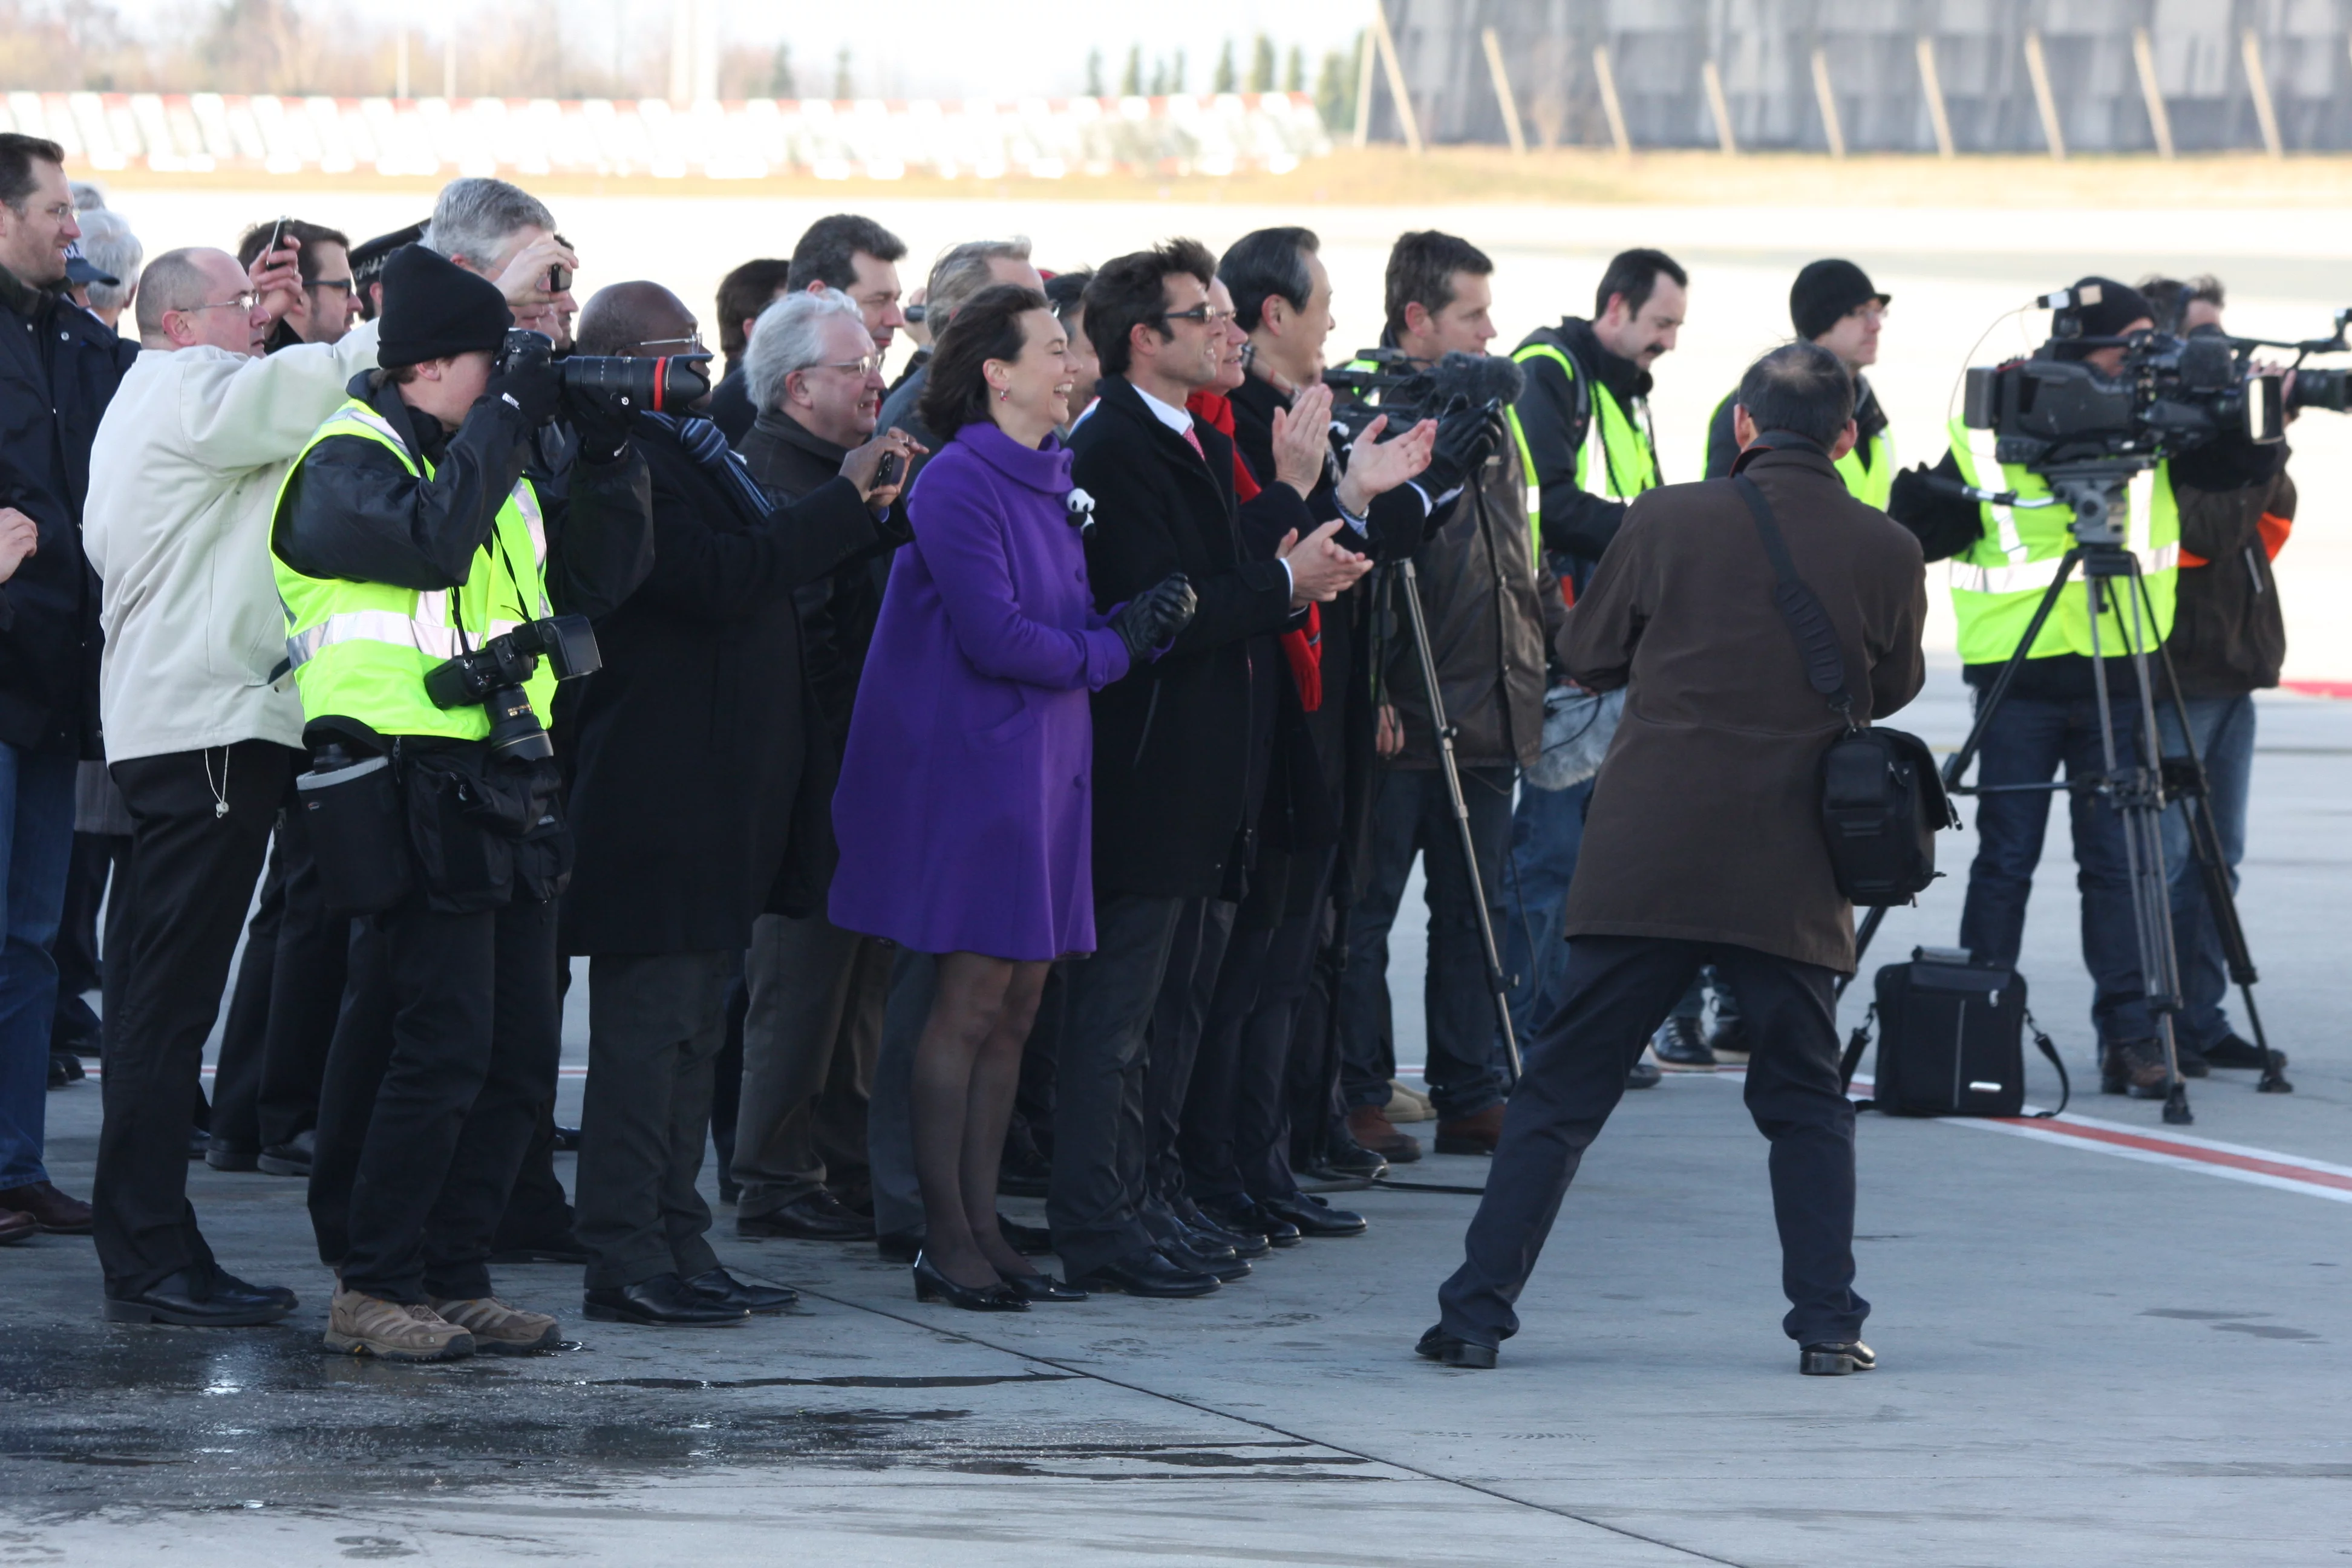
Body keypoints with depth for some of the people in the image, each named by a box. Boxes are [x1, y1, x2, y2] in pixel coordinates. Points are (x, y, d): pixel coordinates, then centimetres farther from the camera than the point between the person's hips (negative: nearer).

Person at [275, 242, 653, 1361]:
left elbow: (597, 579, 17)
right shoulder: (347, 460, -6)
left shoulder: (488, 460, 20)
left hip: (509, 794, 9)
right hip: (414, 795, -9)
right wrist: (506, 418, -16)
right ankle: (372, 1289, -6)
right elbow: (431, 539, -25)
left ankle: (452, 1279, 15)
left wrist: (609, 460, 4)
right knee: (438, 1048, -12)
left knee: (517, 1056, 8)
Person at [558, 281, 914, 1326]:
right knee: (651, 1025, -9)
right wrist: (846, 503, -18)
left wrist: (856, 513, 13)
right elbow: (721, 579, -24)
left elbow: (753, 572, 23)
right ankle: (626, 1257, -7)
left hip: (710, 803, 11)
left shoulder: (677, 452, 20)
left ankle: (674, 1247, 17)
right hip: (659, 800, -11)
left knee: (690, 1031, 13)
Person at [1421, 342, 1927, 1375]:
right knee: (1805, 1100, 15)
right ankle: (1828, 1322, 8)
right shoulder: (1885, 552, -1)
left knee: (1561, 1092, 5)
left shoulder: (1668, 523, -3)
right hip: (1792, 879, 1)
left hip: (1644, 862, -1)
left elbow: (1585, 658, 8)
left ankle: (1476, 1312, 5)